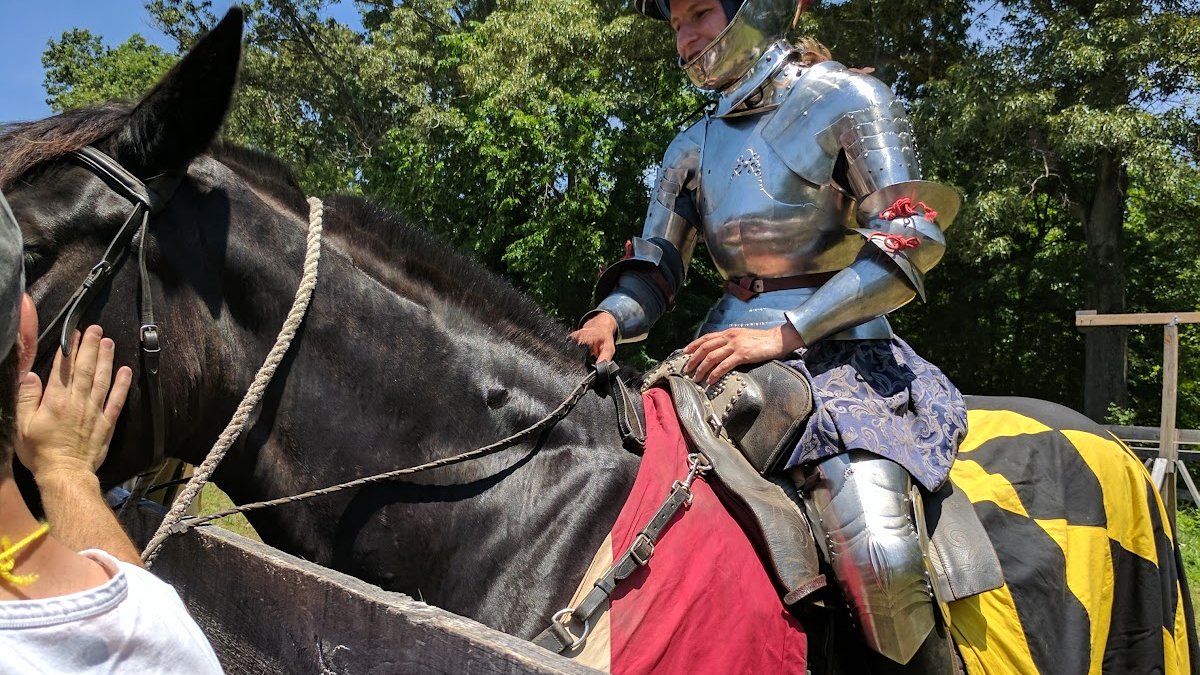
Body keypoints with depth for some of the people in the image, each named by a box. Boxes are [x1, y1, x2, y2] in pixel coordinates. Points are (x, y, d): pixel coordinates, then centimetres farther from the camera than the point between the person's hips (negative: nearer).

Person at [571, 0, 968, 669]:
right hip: (732, 355, 6)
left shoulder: (847, 99, -1)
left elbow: (910, 240, -10)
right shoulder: (695, 147, 15)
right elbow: (654, 268, 14)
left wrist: (783, 335, -18)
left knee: (877, 546, -27)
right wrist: (609, 319, -9)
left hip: (842, 354, -5)